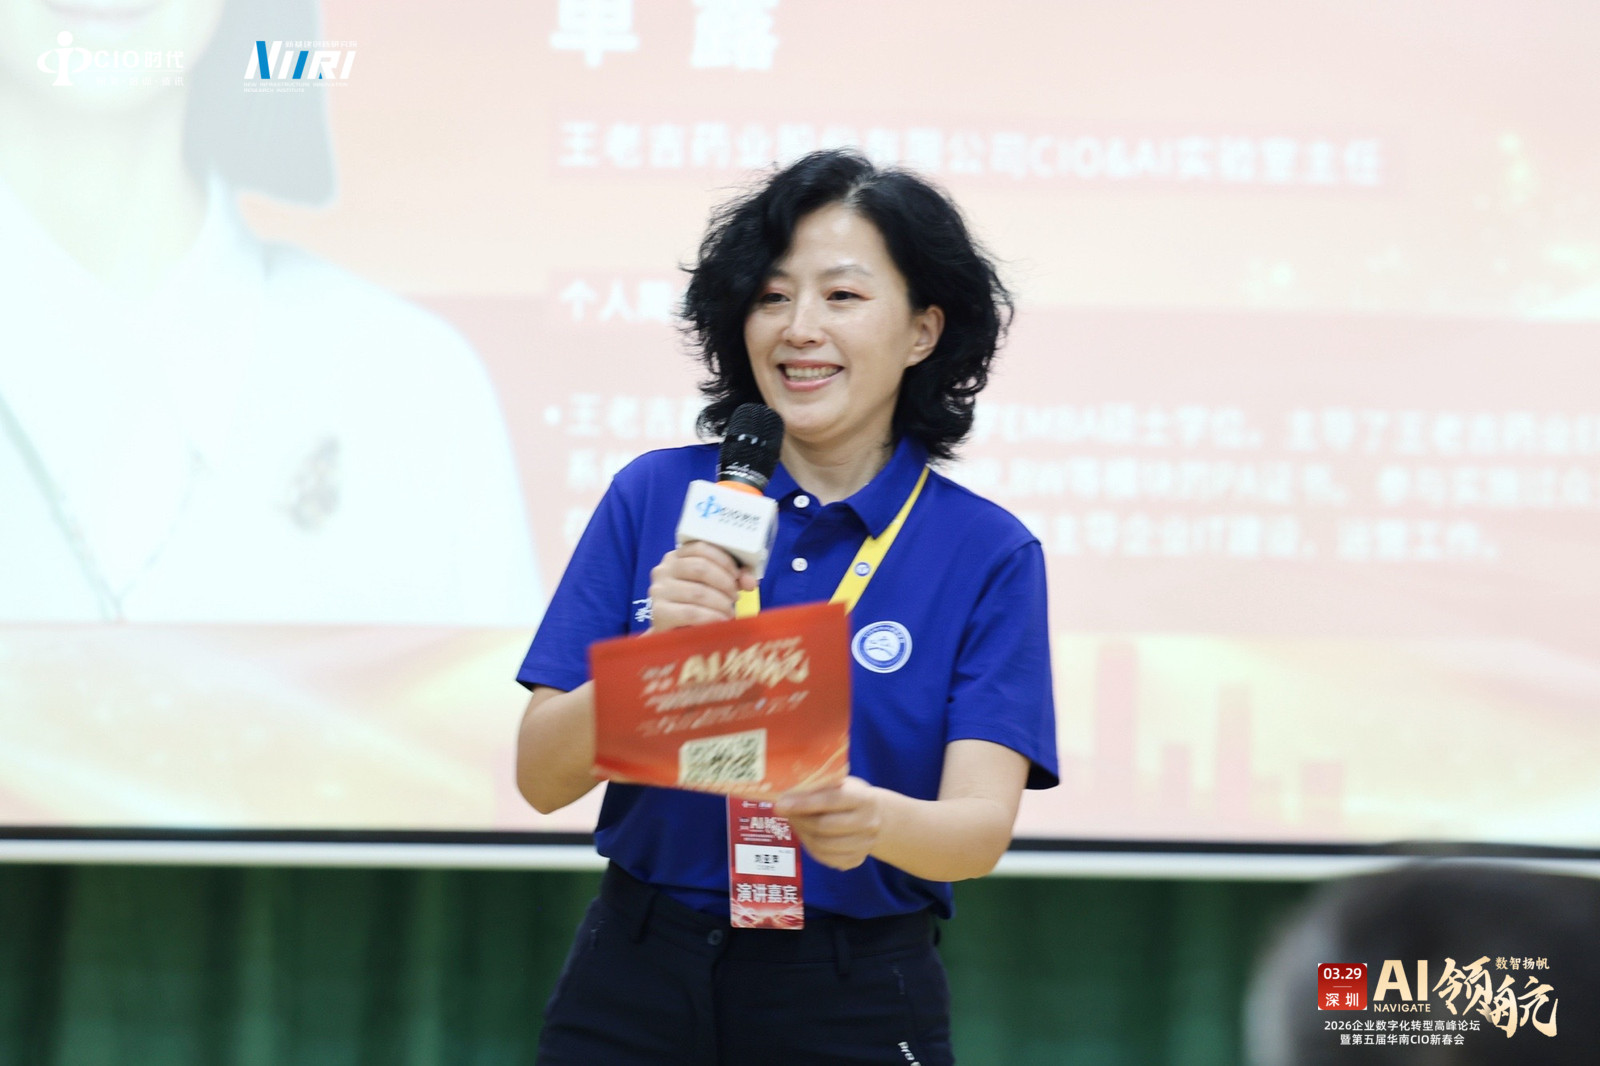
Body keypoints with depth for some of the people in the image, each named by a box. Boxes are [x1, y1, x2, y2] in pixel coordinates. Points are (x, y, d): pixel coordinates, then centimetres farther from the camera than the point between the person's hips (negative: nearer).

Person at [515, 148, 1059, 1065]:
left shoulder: (988, 555, -4)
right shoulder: (655, 497, -1)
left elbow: (982, 825, -14)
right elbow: (542, 779, -5)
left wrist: (875, 821, -36)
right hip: (632, 987, 1)